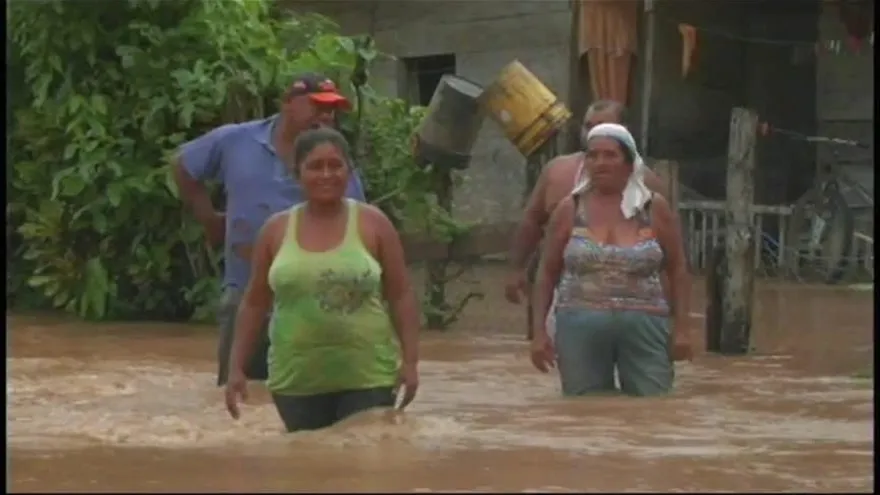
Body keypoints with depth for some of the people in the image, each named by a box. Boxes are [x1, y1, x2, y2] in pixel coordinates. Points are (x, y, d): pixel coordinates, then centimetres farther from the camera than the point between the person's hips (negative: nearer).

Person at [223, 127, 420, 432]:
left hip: (367, 377, -2)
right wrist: (236, 368, 6)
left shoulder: (372, 224, 0)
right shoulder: (276, 230, 5)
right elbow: (254, 304, 11)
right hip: (297, 379, 2)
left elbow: (401, 297, 2)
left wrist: (410, 361, -6)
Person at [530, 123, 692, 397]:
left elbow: (677, 271, 8)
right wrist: (539, 330, 2)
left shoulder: (654, 208, 5)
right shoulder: (570, 209, 6)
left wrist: (681, 328, 1)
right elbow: (548, 273, 9)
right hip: (580, 326, 0)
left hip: (644, 326, 0)